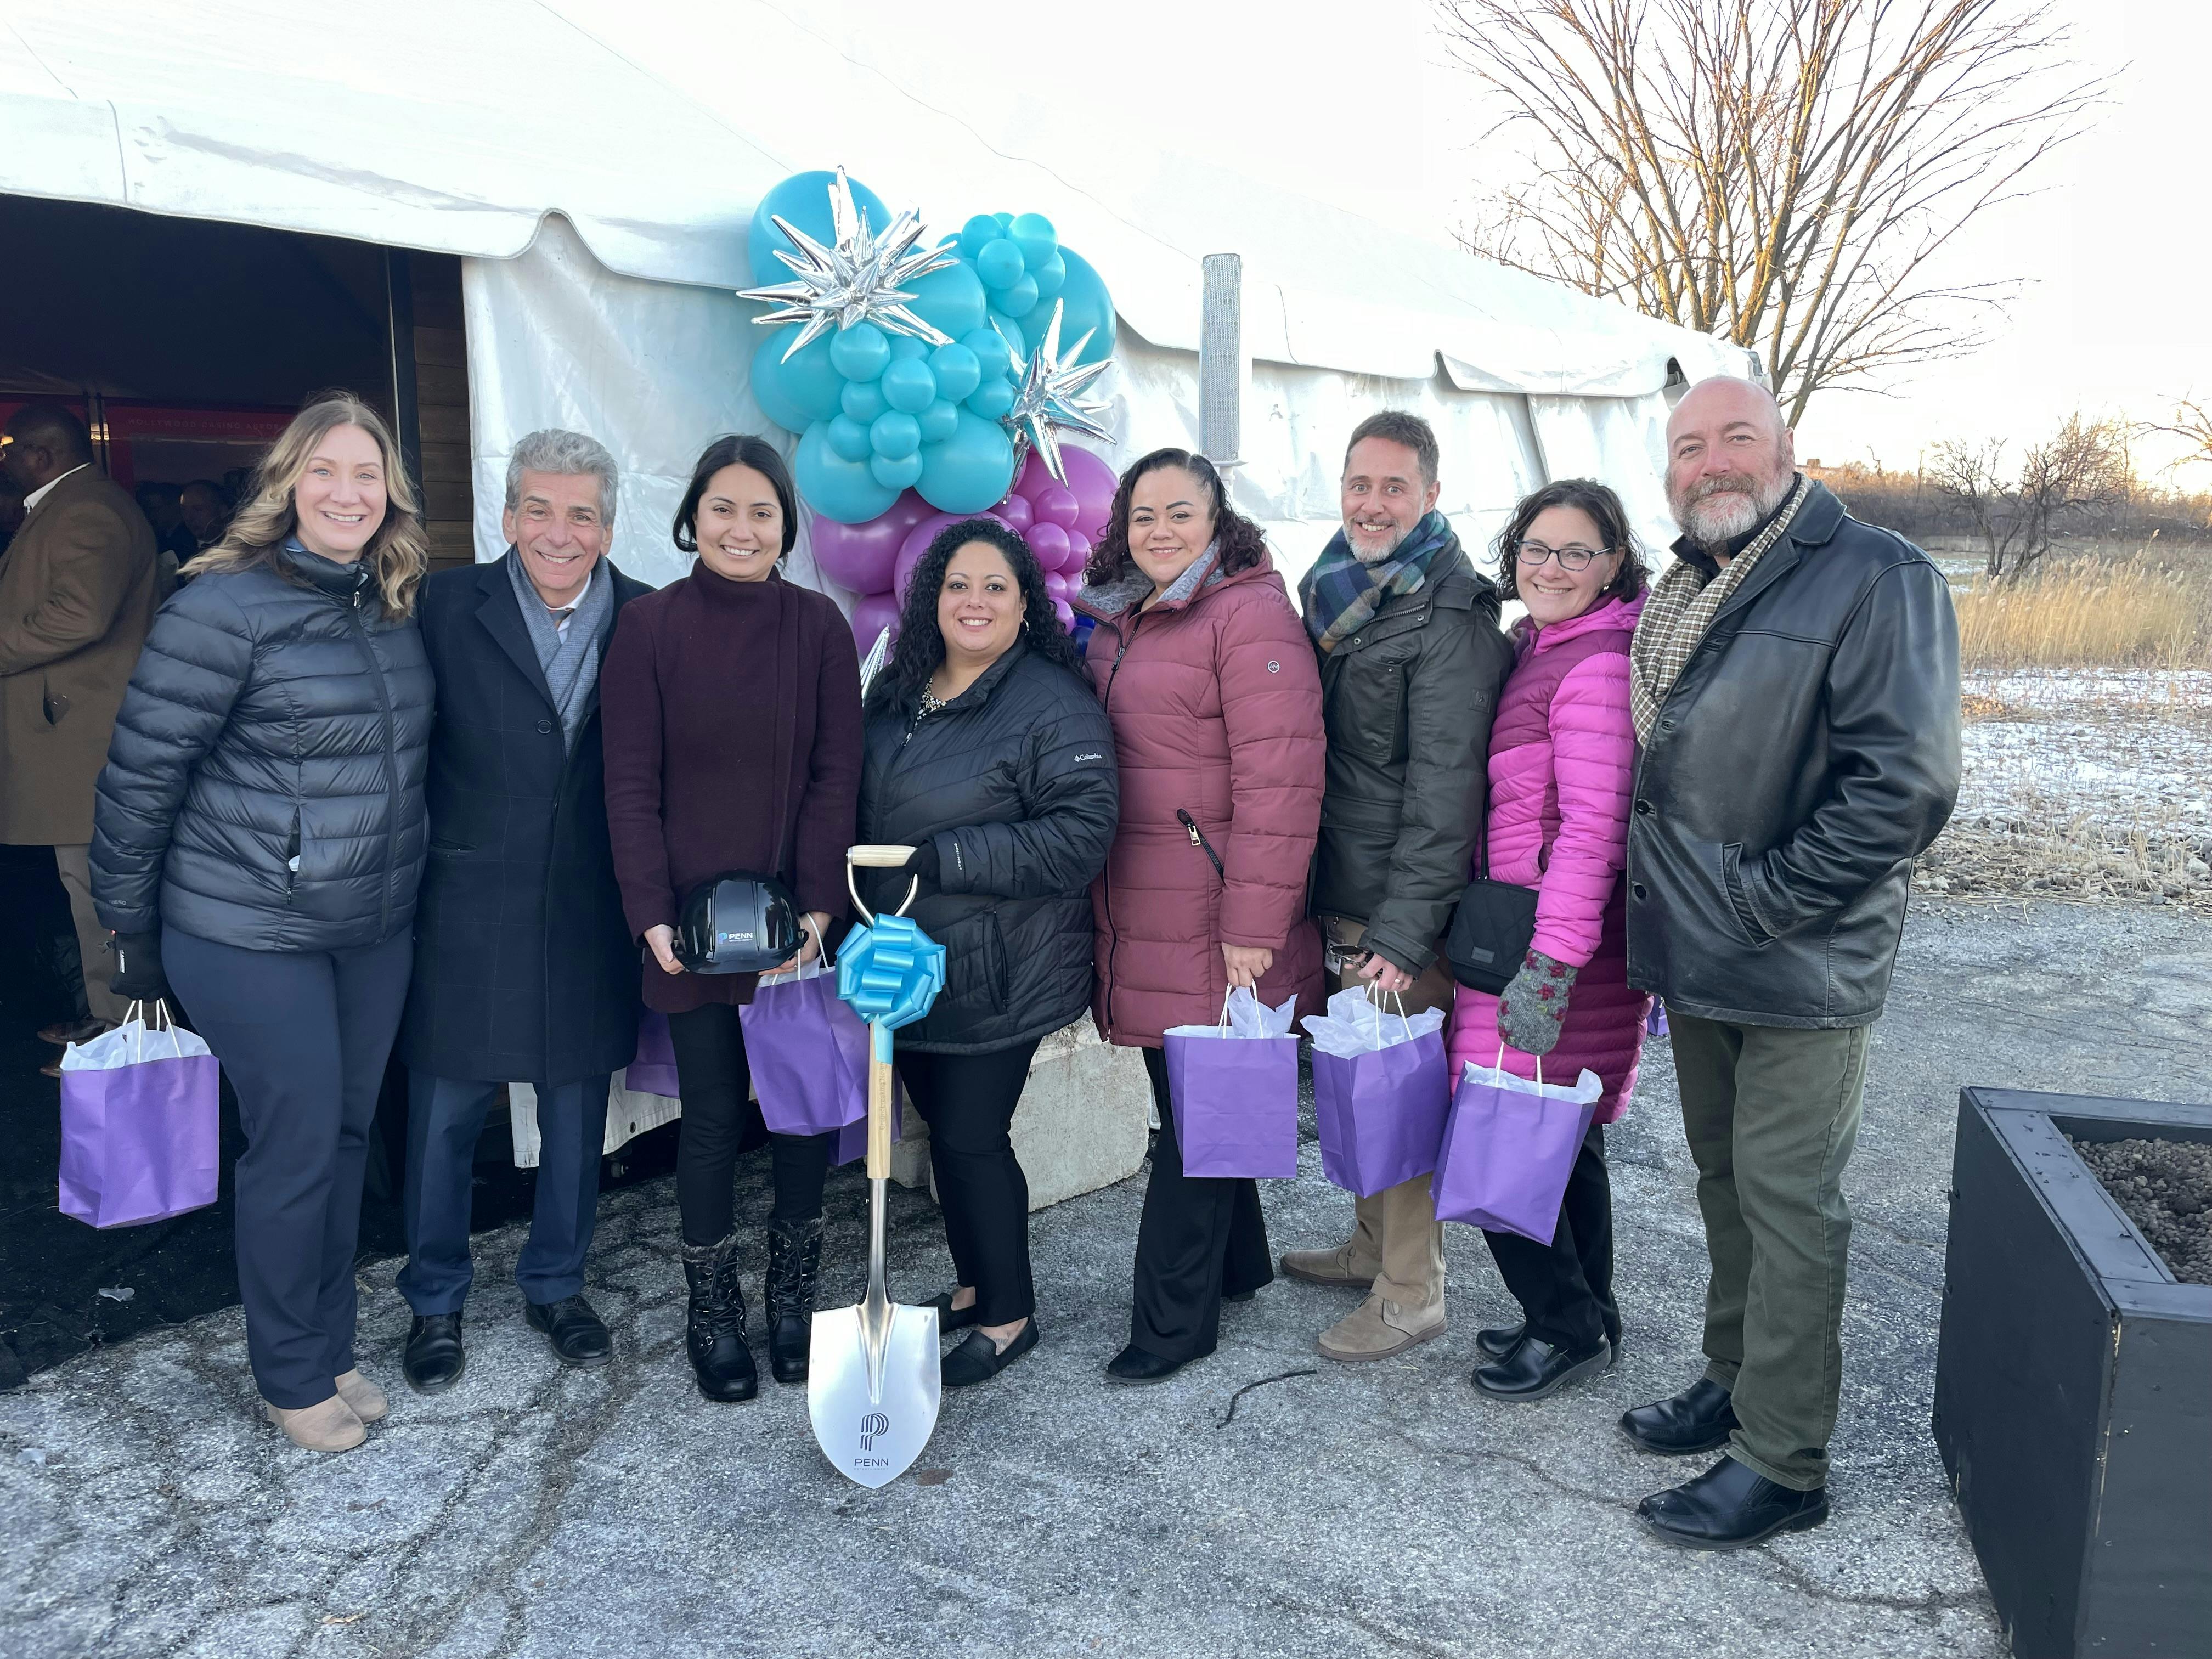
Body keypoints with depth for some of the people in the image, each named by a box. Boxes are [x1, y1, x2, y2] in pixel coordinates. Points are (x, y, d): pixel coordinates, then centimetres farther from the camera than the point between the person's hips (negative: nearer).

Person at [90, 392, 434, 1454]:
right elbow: (141, 772, -11)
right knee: (298, 1146, 2)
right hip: (250, 931, -6)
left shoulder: (397, 610, 5)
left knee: (347, 1133, 15)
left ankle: (329, 1347, 33)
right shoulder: (227, 606, -15)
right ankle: (293, 1379, 23)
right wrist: (132, 934, -7)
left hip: (376, 928, 6)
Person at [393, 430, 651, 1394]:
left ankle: (556, 1286, 37)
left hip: (590, 923, 2)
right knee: (443, 1122, 11)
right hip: (467, 919, -1)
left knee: (577, 1124, 15)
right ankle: (435, 1303, 33)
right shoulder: (447, 608, -5)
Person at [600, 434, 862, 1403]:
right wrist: (652, 915, -12)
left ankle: (793, 1300, 26)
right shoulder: (647, 628, -2)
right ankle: (713, 1316, 22)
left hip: (799, 916, 1)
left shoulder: (818, 626, 1)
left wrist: (816, 905, -11)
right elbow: (632, 786, -3)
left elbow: (836, 775, -2)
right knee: (712, 1112, 5)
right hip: (690, 918, -1)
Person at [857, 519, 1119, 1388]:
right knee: (943, 1130, 17)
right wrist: (851, 908, 8)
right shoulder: (896, 694, 9)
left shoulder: (1054, 706, -14)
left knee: (972, 1137, 1)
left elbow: (1081, 834, -22)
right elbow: (863, 812, 21)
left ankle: (1009, 1315, 20)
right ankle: (974, 1286, 36)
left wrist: (940, 859, -23)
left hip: (995, 976, -7)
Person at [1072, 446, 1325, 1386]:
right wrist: (1097, 908, 17)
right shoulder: (1116, 623, 15)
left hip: (1212, 926, -8)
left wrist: (1254, 926, -21)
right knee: (1181, 1097, 18)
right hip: (1134, 916, 8)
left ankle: (1173, 1323, 15)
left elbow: (1279, 779, -18)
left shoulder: (1251, 612, -11)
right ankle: (1237, 1264, 37)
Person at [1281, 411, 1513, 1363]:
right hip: (1335, 897, 8)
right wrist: (1308, 889, 19)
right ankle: (1372, 1246, 35)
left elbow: (1444, 789, -19)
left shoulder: (1449, 617, -14)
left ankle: (1412, 1294, 14)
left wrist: (1404, 931, -23)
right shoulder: (1333, 593, 13)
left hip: (1401, 907, -8)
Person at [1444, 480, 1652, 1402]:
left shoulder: (1597, 667, -16)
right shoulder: (1533, 649, 14)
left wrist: (1551, 967, -24)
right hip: (1520, 930, 10)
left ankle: (1570, 1328, 17)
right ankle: (1584, 1318, 34)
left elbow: (1593, 829, -21)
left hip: (1555, 943, -10)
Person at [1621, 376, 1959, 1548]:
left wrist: (1757, 903, -18)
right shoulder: (1679, 594, 12)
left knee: (1786, 1198, 1)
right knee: (1724, 1179, 19)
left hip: (1800, 970, -7)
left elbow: (1905, 785, -20)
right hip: (1696, 962, 7)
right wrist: (1668, 914, 10)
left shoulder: (1876, 578, -13)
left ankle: (1782, 1461, 14)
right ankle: (1735, 1379, 36)